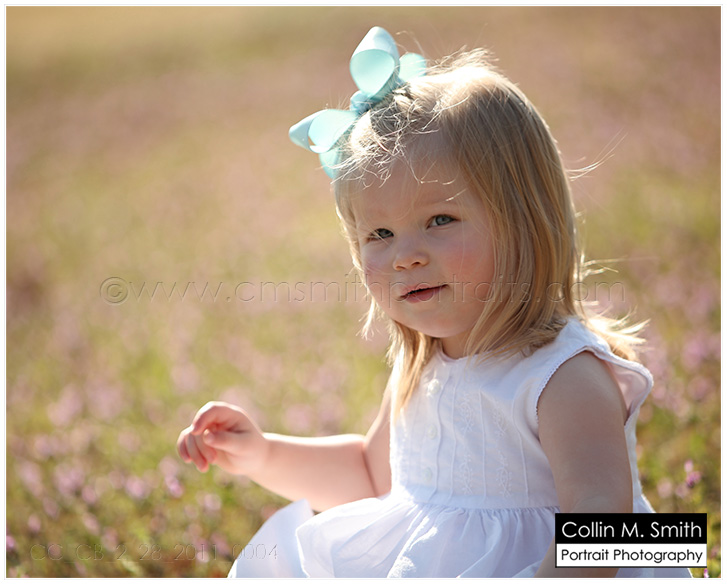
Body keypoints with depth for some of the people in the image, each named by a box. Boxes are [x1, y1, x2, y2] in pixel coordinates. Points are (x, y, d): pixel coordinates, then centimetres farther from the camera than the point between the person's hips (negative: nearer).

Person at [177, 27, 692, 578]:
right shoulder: (418, 367, 8)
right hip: (415, 564, 7)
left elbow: (598, 514, -28)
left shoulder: (567, 376, -18)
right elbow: (377, 474, 23)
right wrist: (265, 456, 11)